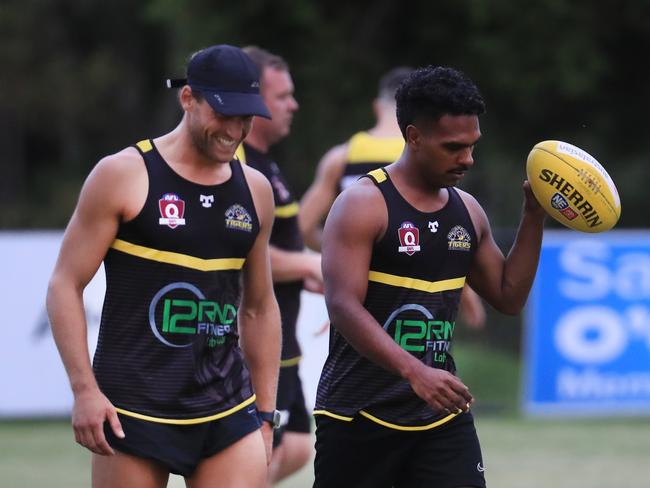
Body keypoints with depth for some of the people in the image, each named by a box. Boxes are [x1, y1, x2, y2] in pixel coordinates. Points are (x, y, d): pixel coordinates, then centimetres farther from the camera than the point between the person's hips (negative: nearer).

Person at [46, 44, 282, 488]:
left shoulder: (255, 191, 11)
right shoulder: (123, 176, -4)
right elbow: (65, 287, -4)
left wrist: (265, 413, 16)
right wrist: (85, 389, -13)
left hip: (228, 414, 4)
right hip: (133, 413, -4)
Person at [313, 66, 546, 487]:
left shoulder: (467, 211, 11)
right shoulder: (363, 205, -10)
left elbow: (509, 297, 19)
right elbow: (343, 306, -20)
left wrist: (534, 217, 6)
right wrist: (415, 372, -32)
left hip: (442, 414, 5)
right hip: (360, 414, -5)